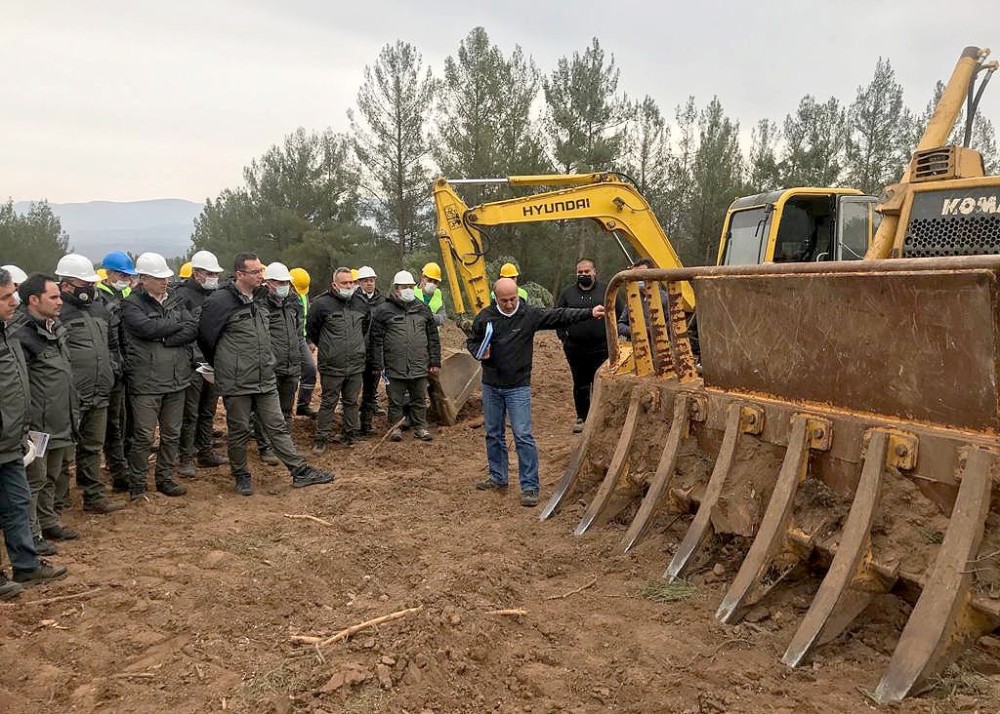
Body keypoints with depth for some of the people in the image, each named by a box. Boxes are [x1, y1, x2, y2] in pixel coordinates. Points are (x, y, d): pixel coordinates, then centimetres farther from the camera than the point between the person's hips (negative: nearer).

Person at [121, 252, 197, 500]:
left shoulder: (176, 300, 11)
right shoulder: (132, 304, -5)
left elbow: (193, 329, -2)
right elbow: (147, 327, -22)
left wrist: (165, 339, -15)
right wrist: (178, 324, -8)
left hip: (176, 379, 6)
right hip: (146, 382, -5)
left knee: (172, 434, 13)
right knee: (143, 436, -1)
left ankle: (165, 478, 26)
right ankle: (137, 485, 12)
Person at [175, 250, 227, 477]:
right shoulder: (183, 295, -10)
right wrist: (192, 355, -20)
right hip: (193, 364, -7)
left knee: (208, 411, 17)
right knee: (190, 414, -2)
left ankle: (206, 452, 28)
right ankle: (185, 459, 6)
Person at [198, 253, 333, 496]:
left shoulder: (257, 302, 12)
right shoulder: (220, 302, -13)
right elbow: (205, 337, -7)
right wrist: (223, 367, 6)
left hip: (265, 381, 6)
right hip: (236, 383, -6)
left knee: (278, 427, 9)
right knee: (239, 431, 8)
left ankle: (300, 471, 12)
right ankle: (241, 476, 23)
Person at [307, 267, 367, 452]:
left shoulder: (361, 303, 6)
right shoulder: (322, 303, -10)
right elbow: (311, 329, 2)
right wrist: (325, 347, 11)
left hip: (356, 364, 4)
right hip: (332, 365, -4)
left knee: (351, 401, 13)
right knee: (328, 402, 3)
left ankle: (350, 434, 23)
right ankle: (321, 438, 11)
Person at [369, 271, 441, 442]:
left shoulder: (423, 310, 8)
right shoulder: (384, 311, -2)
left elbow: (433, 338, 10)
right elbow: (377, 339, -2)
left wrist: (435, 362, 7)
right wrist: (378, 364, -5)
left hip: (419, 366, 3)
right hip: (395, 367, -3)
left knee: (419, 399, 12)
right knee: (396, 400, 8)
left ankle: (420, 427, 23)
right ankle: (395, 427, 21)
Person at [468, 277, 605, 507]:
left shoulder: (530, 315, -7)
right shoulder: (485, 317, -1)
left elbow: (560, 315, -11)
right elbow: (472, 341, 12)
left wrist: (590, 313, -20)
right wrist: (480, 352, -10)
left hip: (518, 387, -3)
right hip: (491, 386, 3)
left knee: (523, 436, -8)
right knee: (493, 434, 13)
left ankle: (529, 486, -2)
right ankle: (498, 478, 30)